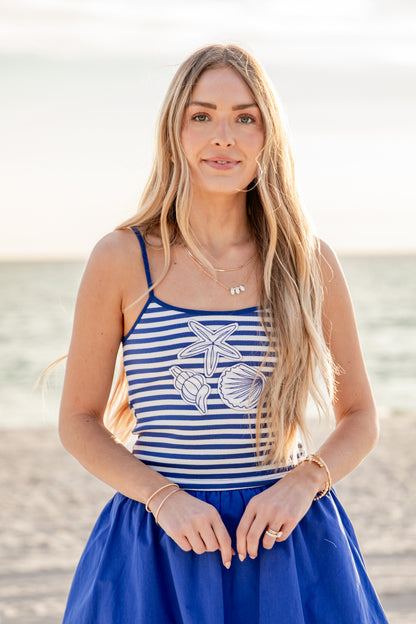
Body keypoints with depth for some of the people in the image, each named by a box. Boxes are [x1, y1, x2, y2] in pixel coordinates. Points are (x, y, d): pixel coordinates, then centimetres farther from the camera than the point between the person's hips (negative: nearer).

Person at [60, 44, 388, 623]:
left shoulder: (310, 261, 1)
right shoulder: (122, 260, -3)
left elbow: (359, 417, 8)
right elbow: (80, 421, 2)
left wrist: (304, 482, -11)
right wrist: (164, 496, -13)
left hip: (288, 550, 1)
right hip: (160, 558, -1)